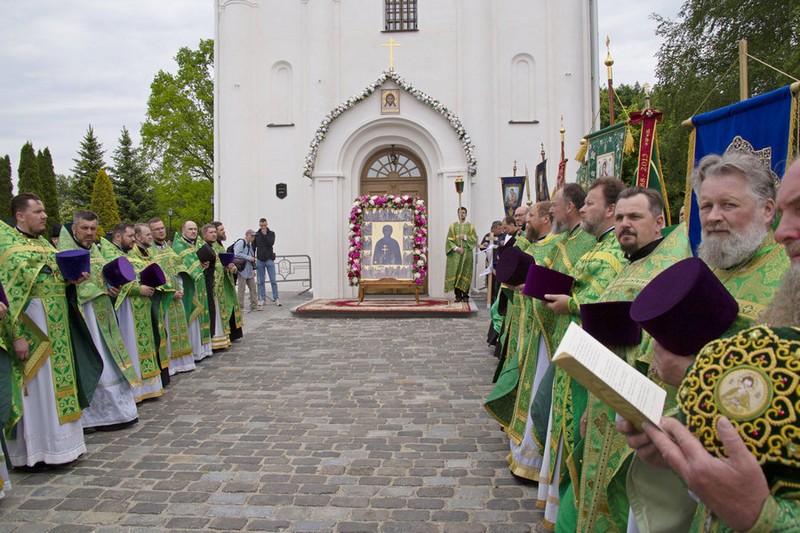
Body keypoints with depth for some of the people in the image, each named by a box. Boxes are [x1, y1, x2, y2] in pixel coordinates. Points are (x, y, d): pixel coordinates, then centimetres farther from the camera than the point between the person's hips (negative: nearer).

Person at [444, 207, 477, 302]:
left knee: (466, 274, -2)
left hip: (467, 254, 0)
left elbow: (475, 239, 3)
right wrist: (456, 248, -12)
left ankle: (465, 295, 4)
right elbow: (449, 240, 2)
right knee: (456, 273, -4)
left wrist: (465, 237, -10)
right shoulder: (453, 226, 9)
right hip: (455, 254, 0)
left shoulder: (470, 226, 11)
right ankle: (458, 295, 1)